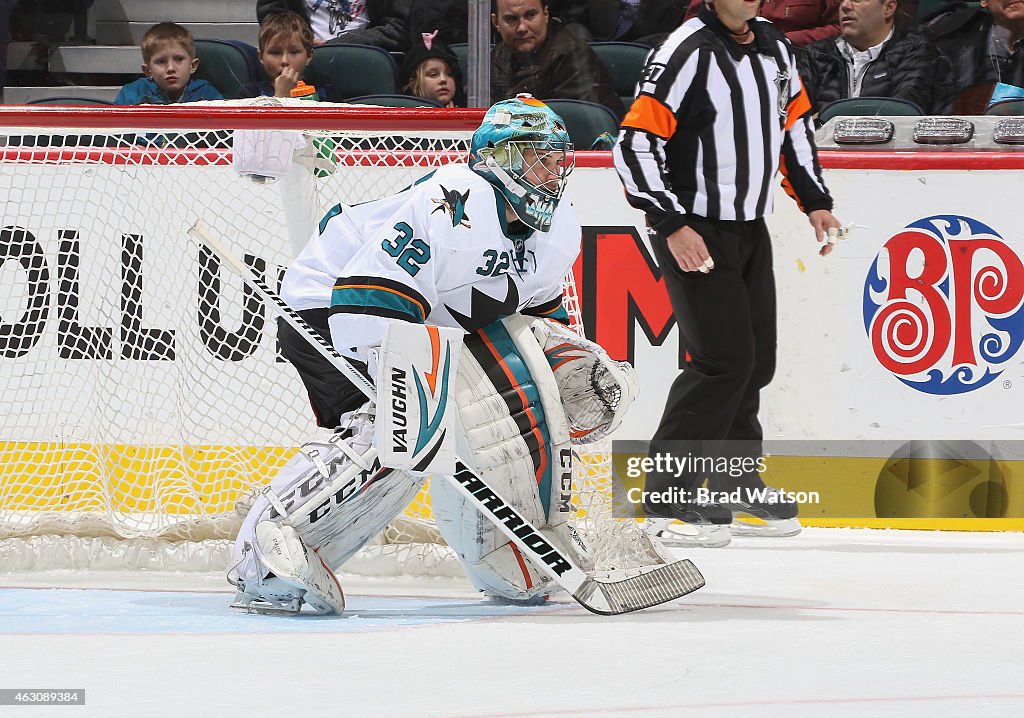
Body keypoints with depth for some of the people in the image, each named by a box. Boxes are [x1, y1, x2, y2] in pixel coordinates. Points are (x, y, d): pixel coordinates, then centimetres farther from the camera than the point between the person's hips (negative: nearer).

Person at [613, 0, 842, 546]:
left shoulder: (775, 48, 6)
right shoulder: (687, 52, -19)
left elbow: (795, 123, 21)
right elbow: (635, 143, -22)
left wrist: (814, 202, 13)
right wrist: (672, 226, -24)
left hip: (750, 229, 8)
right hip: (692, 229, -8)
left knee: (757, 359, 11)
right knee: (725, 357, -14)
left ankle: (737, 484, 27)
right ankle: (667, 494, -7)